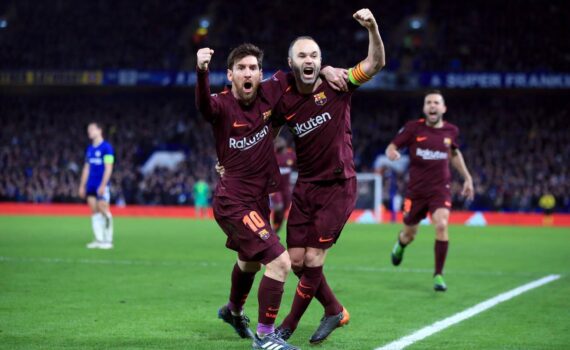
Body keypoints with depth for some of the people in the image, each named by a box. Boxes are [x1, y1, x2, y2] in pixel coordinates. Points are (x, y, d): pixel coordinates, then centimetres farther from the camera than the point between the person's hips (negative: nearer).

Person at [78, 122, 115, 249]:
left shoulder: (106, 147, -7)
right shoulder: (90, 149, 15)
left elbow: (108, 168, -11)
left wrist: (103, 185, -17)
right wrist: (82, 185, 16)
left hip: (101, 185, -7)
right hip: (91, 186, 7)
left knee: (103, 210, -8)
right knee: (94, 211, 5)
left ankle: (108, 240, -1)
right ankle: (99, 239, 8)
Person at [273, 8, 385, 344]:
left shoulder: (336, 85, -7)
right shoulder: (285, 102, 1)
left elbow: (376, 63, -15)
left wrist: (372, 28, -31)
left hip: (339, 187, -4)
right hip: (306, 186, 4)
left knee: (313, 260, -5)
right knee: (297, 261, 3)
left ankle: (290, 325, 11)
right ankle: (335, 310, 26)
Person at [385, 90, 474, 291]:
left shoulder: (451, 131, 2)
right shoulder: (413, 128, -6)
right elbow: (391, 147, -2)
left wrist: (467, 178, 20)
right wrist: (392, 153, -27)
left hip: (440, 189, 0)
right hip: (416, 190, 0)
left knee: (441, 225, -24)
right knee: (409, 235, 10)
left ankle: (438, 275, -11)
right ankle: (400, 244, 51)